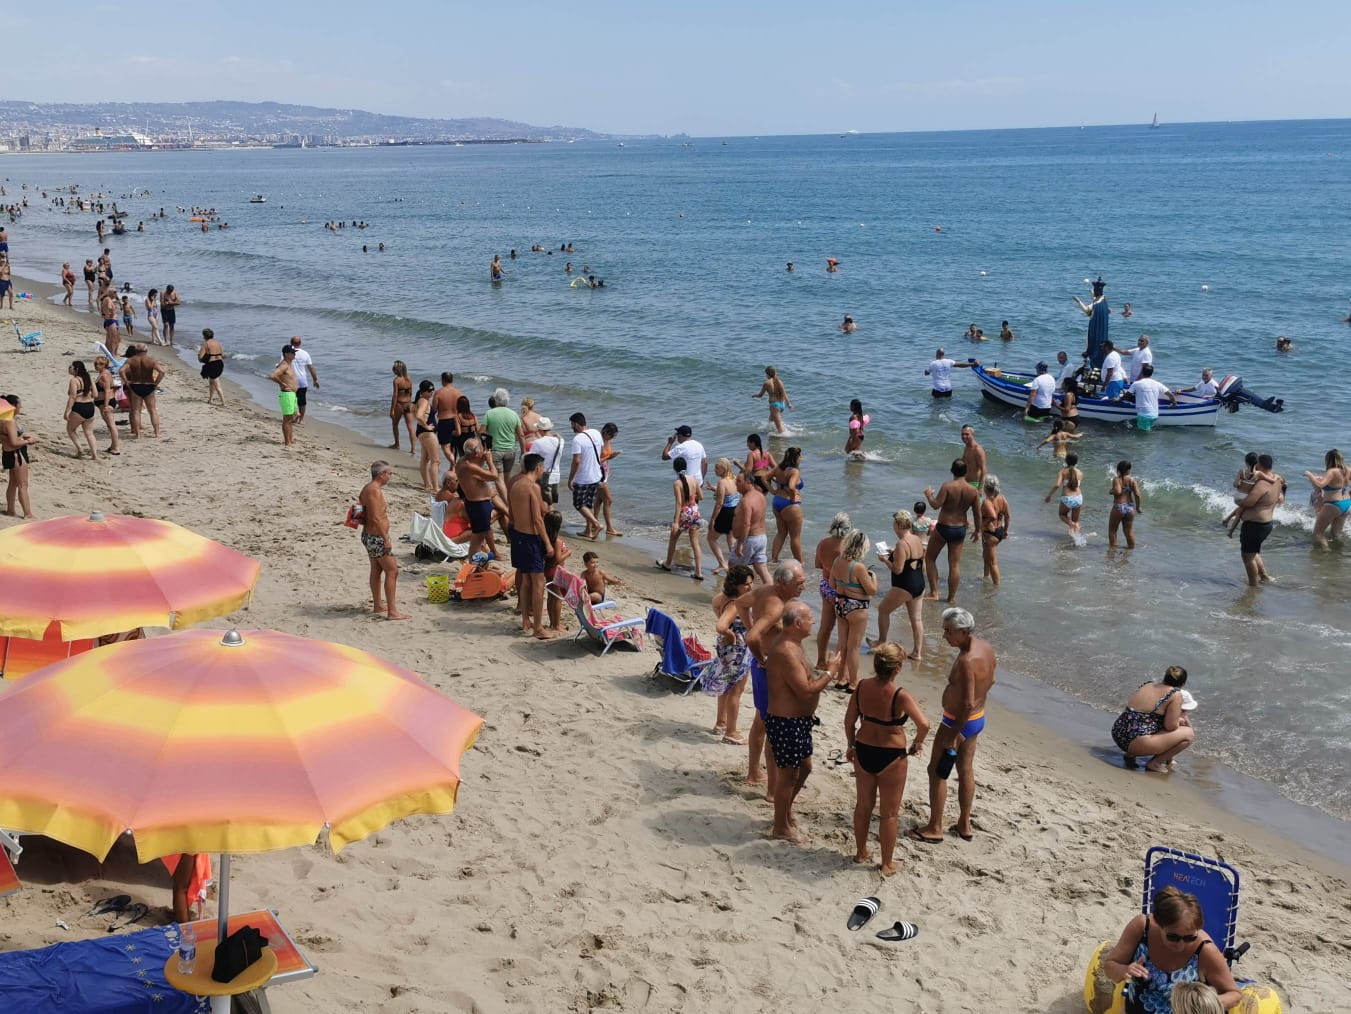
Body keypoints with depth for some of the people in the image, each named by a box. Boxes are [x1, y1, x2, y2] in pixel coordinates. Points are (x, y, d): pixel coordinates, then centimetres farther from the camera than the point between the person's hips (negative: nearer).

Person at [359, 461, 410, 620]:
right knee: (392, 571, -7)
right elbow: (376, 518, -26)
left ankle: (378, 605, 31)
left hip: (369, 535, 11)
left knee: (376, 570, 19)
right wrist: (386, 539, -23)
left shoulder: (367, 488, 11)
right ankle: (392, 611, -9)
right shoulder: (375, 491, -21)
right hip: (377, 537, -11)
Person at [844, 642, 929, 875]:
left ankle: (861, 852, 40)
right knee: (890, 813, 12)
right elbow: (923, 724, -31)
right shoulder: (900, 696, -24)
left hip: (863, 752, 5)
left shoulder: (862, 687, -10)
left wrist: (851, 746, 16)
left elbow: (849, 720, 0)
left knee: (863, 805, 23)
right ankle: (887, 864, 24)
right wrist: (916, 745, -10)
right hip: (891, 757, -5)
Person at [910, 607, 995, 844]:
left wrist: (953, 736, -23)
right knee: (965, 771, 20)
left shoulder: (966, 660, -31)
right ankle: (964, 826, 32)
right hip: (978, 718, 9)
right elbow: (990, 681, 13)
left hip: (959, 722, -9)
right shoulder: (986, 648, -3)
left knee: (937, 771, 6)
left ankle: (934, 829, 15)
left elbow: (968, 703, -30)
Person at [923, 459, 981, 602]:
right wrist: (977, 531, 16)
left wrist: (929, 495, -2)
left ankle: (934, 593, 10)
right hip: (960, 530, 4)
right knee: (955, 564, 11)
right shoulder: (973, 491, -3)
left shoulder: (947, 486, -16)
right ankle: (951, 597, 16)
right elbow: (977, 514, 2)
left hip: (943, 527, -4)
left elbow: (936, 505, -21)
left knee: (930, 558, 14)